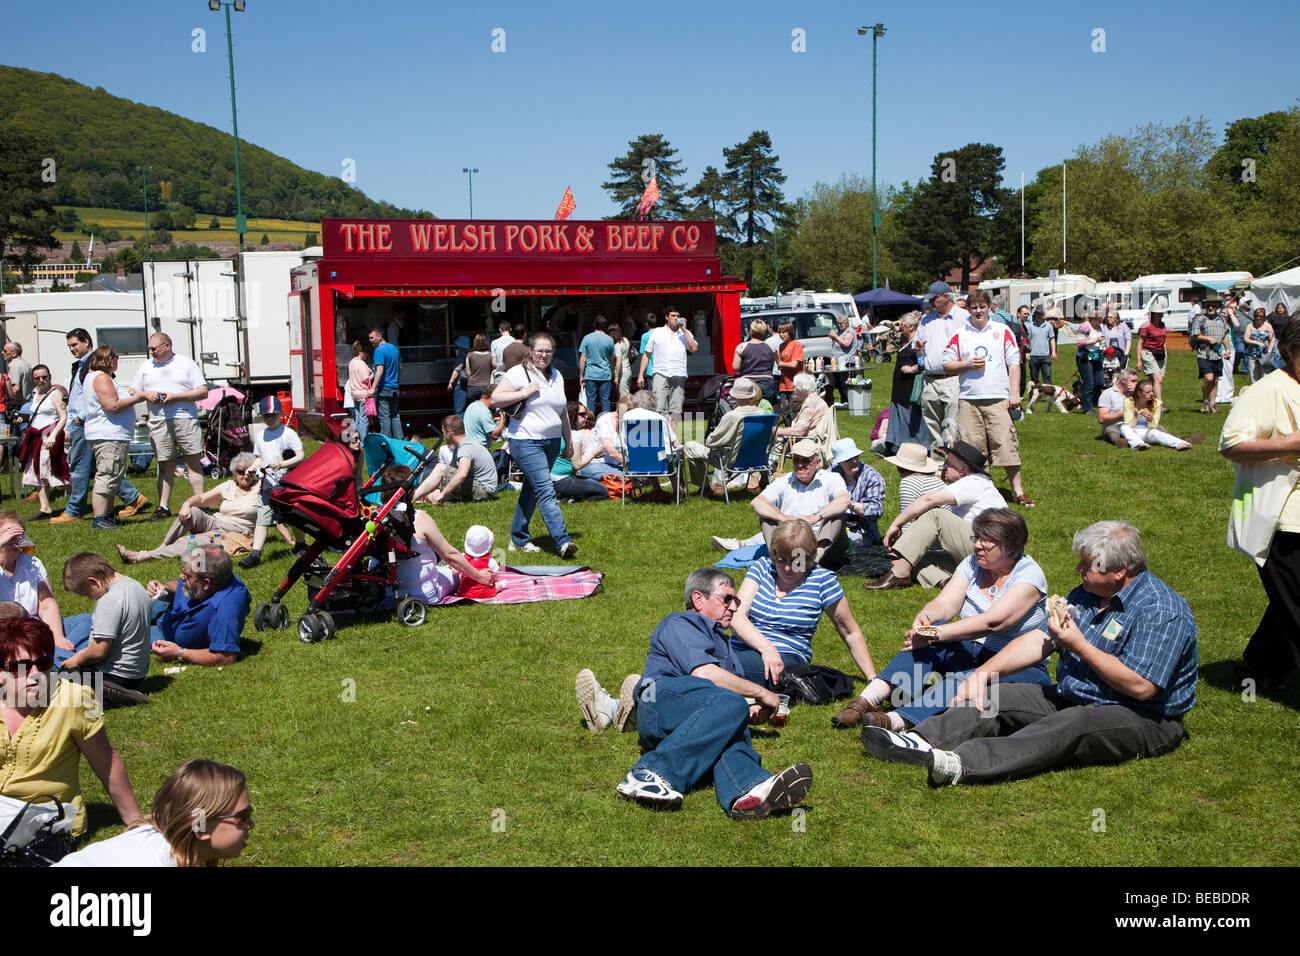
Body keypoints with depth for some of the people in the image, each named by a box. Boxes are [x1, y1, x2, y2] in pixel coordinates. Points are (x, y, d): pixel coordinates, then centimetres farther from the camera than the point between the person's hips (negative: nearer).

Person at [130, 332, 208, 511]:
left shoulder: (187, 364, 6)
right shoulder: (146, 367, 16)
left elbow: (203, 392, -1)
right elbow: (132, 392, 19)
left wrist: (175, 396, -10)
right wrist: (146, 394, -3)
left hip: (185, 418, -2)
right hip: (158, 422, 2)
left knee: (194, 462, -2)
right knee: (165, 465, 2)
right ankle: (163, 507, 6)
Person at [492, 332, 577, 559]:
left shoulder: (556, 376, 16)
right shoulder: (519, 373, -5)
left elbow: (562, 413, 23)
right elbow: (495, 399, -10)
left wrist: (568, 442, 24)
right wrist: (524, 393, -17)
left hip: (552, 442, 7)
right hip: (526, 442, -7)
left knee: (531, 489, 14)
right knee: (546, 492, -16)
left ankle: (518, 539, 23)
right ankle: (563, 541, -23)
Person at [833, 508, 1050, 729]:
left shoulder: (1029, 574, -13)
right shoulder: (973, 564, 6)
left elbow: (992, 622, -26)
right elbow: (945, 604, -7)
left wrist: (935, 634, -31)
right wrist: (924, 617, -32)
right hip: (971, 653, 6)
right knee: (922, 643, -23)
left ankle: (898, 720, -56)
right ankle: (867, 700, -40)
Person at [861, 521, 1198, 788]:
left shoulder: (1161, 611, -16)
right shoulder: (1087, 594, 10)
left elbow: (1141, 687, -24)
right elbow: (1040, 640, 10)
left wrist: (1079, 646, -19)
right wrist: (985, 671, -2)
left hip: (1144, 721, -8)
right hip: (1070, 700, 8)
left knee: (1072, 726, -37)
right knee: (996, 698, -10)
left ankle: (960, 763, -56)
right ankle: (921, 741, -32)